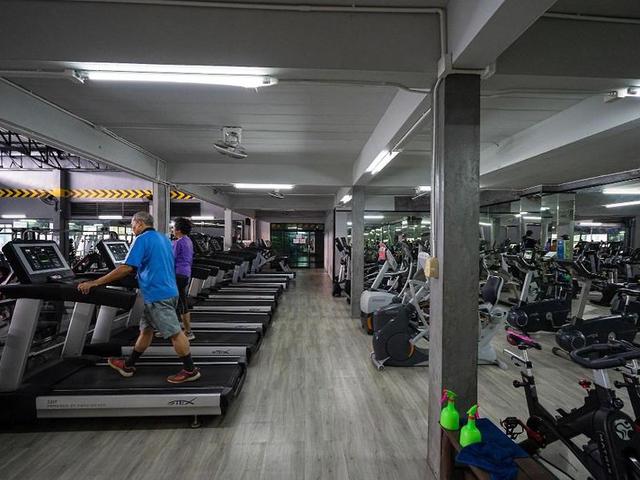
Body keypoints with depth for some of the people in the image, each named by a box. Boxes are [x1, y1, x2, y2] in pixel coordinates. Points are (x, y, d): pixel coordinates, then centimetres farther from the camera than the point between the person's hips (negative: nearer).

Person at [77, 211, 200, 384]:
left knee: (174, 333, -3)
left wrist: (95, 283, -16)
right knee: (146, 329, 18)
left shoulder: (142, 239, -11)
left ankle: (190, 371, 5)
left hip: (157, 295, -9)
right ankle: (128, 365, 32)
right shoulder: (163, 238, 16)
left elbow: (127, 268, -20)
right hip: (168, 291, 9)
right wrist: (139, 271, 36)